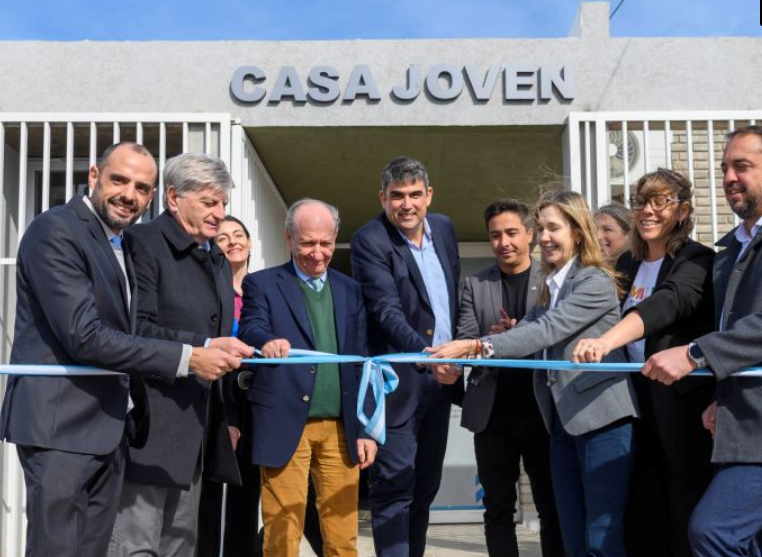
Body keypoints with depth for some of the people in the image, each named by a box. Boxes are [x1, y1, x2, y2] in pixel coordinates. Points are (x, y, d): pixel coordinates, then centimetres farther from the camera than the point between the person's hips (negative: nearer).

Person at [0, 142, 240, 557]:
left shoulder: (122, 246, 16)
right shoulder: (55, 230, -13)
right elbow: (84, 336, -22)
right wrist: (187, 358, -21)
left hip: (111, 426, 9)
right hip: (61, 423, -9)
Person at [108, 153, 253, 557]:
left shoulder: (217, 259, 18)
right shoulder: (142, 242, -8)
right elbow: (137, 329, -17)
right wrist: (203, 346, -24)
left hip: (196, 428, 8)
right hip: (150, 426, -8)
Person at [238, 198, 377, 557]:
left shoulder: (351, 290, 14)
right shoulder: (261, 284, 4)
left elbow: (361, 362, 13)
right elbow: (250, 330, -14)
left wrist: (366, 428, 7)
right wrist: (268, 341, -38)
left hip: (340, 429, 3)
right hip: (285, 425, -3)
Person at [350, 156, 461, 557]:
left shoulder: (443, 228, 9)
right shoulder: (369, 241, -13)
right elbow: (386, 310, -24)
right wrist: (426, 351, -38)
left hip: (442, 377, 7)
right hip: (400, 383, -7)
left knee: (426, 486, 14)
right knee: (394, 486, -5)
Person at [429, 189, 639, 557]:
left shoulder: (596, 283, -9)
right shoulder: (548, 289, 17)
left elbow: (547, 331, -21)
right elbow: (529, 332, 5)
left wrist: (476, 346, -27)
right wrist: (463, 359, -11)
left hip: (602, 420, -8)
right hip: (561, 421, 8)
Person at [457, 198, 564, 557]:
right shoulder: (475, 285, 8)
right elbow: (463, 344, 2)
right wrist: (492, 339, -18)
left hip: (542, 410, -2)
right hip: (492, 413, 2)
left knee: (552, 506, 8)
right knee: (498, 509, 10)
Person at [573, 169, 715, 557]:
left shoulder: (697, 260, -10)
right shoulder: (626, 264, 11)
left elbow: (668, 303, -29)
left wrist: (606, 341, -43)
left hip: (683, 407, -6)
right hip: (637, 403, 6)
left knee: (689, 524, -1)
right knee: (639, 518, 9)